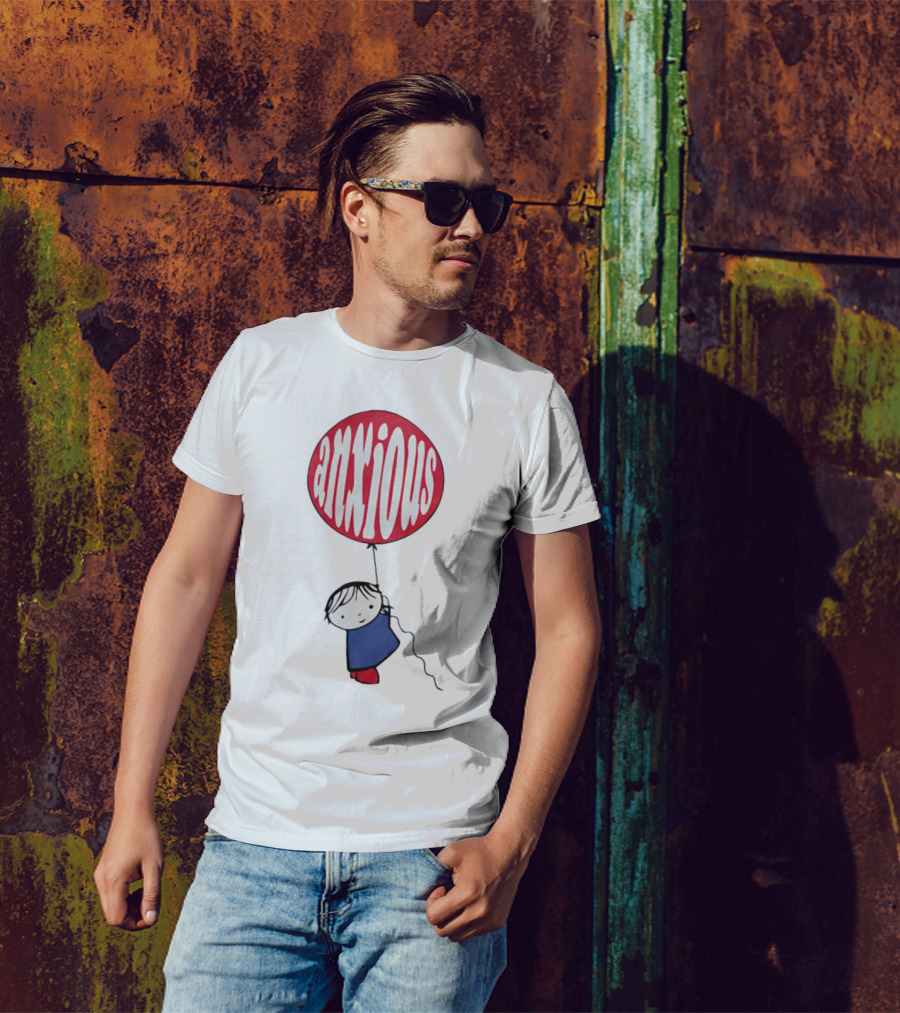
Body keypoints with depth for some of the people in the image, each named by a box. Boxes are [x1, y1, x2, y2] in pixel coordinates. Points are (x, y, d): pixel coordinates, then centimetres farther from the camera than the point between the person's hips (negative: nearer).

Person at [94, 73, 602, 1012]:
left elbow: (567, 629, 2)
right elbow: (185, 576, 7)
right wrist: (132, 803, 4)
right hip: (256, 833, 1)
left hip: (430, 847, -1)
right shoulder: (261, 365, 4)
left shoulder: (526, 401, 0)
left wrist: (511, 841, -6)